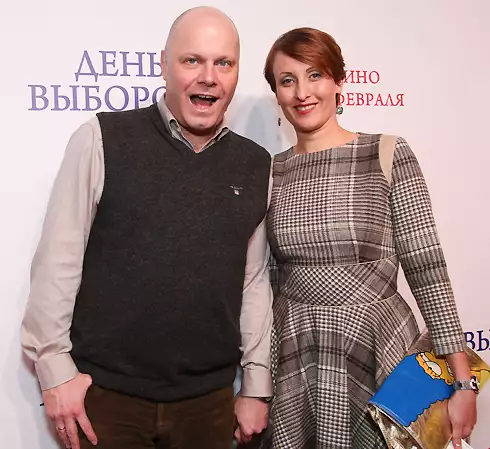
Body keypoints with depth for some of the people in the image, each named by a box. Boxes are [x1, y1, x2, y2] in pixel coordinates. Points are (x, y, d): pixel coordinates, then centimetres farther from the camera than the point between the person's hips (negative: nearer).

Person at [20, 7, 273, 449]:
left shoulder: (256, 166, 2)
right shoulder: (102, 140, -8)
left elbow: (255, 281, 6)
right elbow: (58, 262, -6)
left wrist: (257, 384, 8)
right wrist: (54, 367, -6)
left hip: (209, 399, 3)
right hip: (106, 394, -2)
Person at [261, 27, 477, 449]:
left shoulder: (387, 154, -6)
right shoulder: (269, 171, 2)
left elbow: (426, 267, -8)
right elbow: (267, 277, 7)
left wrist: (463, 381, -10)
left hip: (378, 351, -2)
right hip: (293, 360, 3)